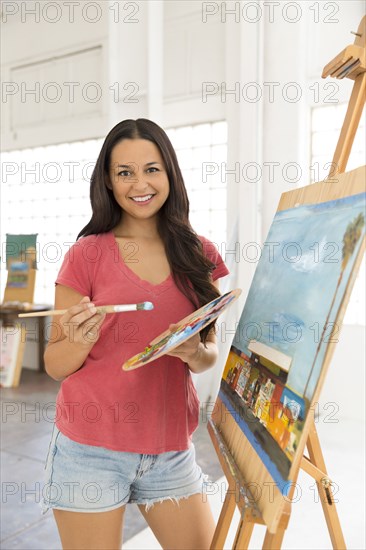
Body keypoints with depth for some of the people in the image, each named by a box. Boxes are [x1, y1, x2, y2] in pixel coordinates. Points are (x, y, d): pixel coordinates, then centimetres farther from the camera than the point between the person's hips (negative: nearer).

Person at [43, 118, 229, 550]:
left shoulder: (199, 254, 1)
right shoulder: (87, 254, -7)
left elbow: (210, 352, 7)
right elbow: (54, 365, -2)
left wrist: (194, 353, -15)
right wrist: (81, 340, -23)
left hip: (172, 450, 3)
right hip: (91, 449, -2)